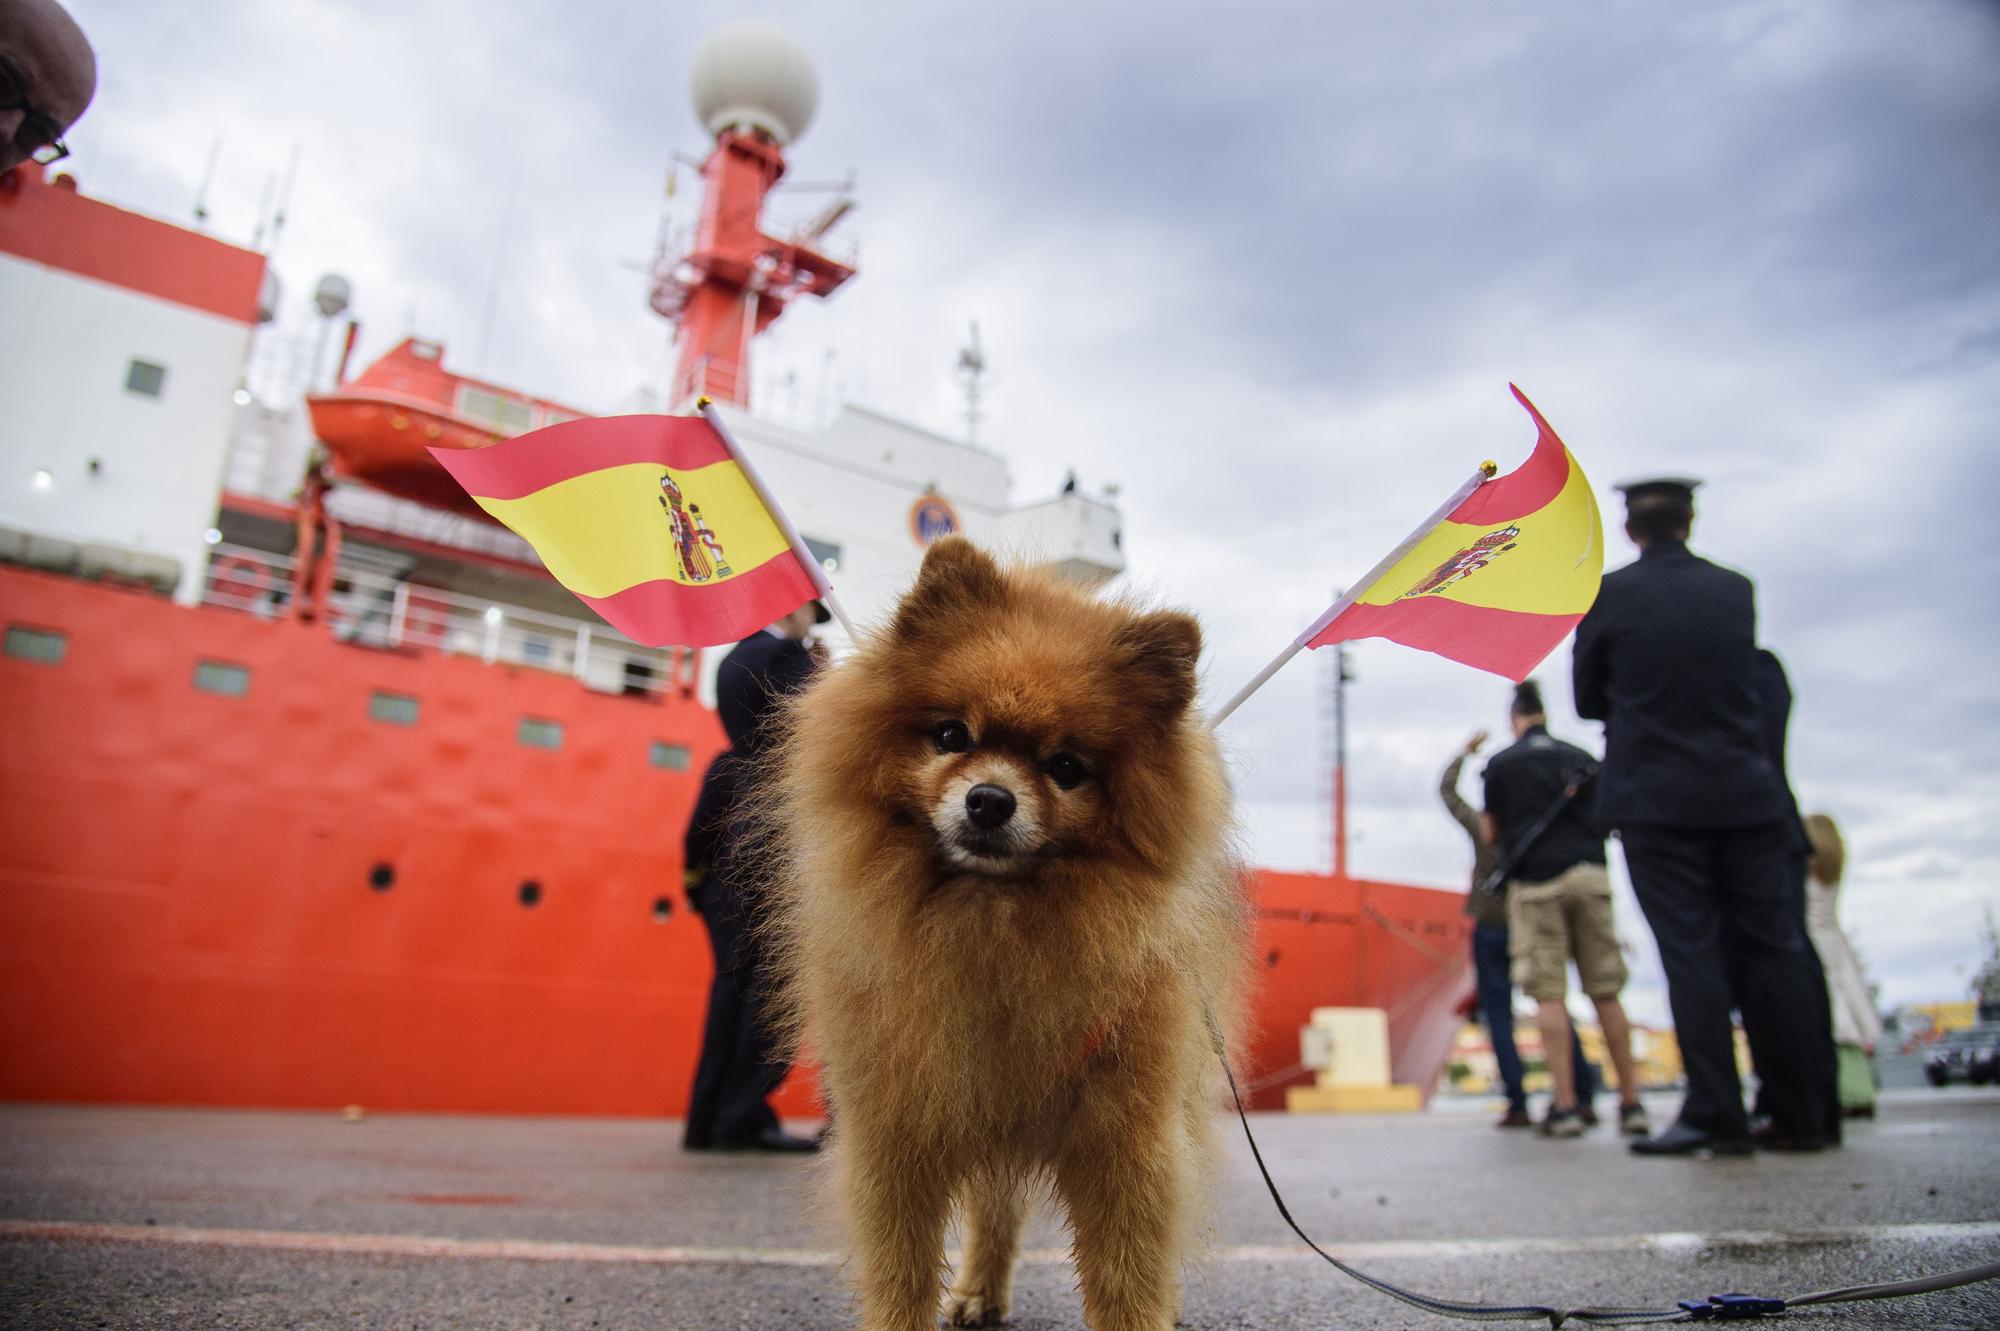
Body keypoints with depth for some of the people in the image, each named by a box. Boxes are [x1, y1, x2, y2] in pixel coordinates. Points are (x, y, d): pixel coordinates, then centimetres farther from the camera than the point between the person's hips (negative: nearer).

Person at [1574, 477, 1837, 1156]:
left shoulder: (1608, 595, -4)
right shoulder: (1736, 589, 8)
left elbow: (1589, 699, 4)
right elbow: (1742, 684, 18)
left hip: (1657, 800, -3)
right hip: (1748, 795, 4)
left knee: (1690, 950, -3)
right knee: (1771, 947, 8)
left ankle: (1716, 1115, -3)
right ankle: (1801, 1114, 14)